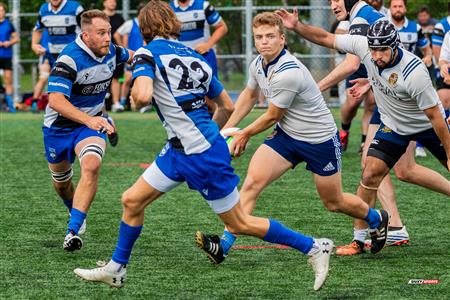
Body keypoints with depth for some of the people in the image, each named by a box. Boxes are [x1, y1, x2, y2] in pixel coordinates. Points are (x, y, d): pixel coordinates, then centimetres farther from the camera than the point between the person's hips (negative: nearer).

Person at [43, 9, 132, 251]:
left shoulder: (111, 51, -7)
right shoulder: (70, 59, -28)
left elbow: (129, 56, 21)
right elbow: (55, 100, -40)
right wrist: (87, 119, -50)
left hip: (92, 122, 3)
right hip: (59, 126, -3)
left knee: (91, 165, -26)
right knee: (61, 181, 15)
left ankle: (73, 231, -29)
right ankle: (75, 212, 49)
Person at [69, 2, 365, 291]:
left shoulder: (147, 53, -12)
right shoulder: (195, 57, 10)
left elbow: (142, 95, -29)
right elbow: (228, 106, 13)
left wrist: (136, 87, -5)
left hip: (204, 156, -9)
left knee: (240, 223, 1)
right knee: (132, 200, 13)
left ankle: (315, 247, 8)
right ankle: (116, 269, 25)